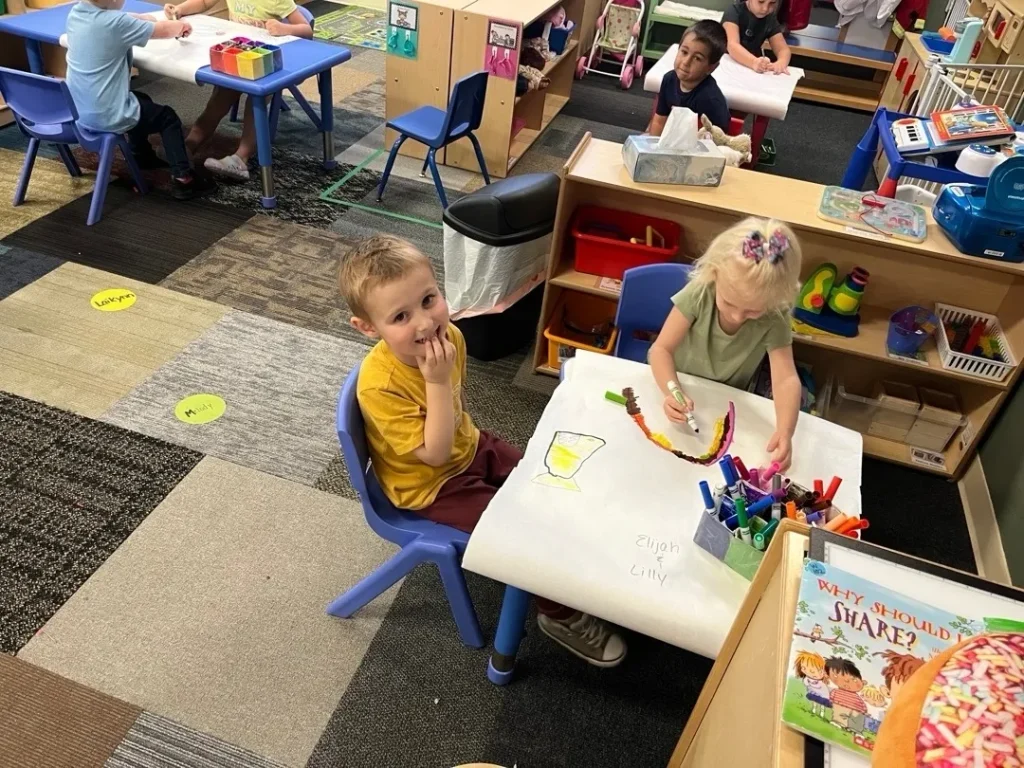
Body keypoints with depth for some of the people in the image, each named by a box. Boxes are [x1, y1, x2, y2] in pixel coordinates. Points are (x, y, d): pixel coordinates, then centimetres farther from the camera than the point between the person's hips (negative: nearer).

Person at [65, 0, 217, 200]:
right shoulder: (115, 22, -22)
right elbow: (164, 31, -6)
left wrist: (147, 20, 11)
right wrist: (182, 26, 12)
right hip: (106, 116, -8)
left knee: (142, 103, 32)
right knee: (167, 117, 14)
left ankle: (143, 157, 47)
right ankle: (182, 178, 9)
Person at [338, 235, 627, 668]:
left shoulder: (449, 335, -13)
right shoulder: (380, 385, -35)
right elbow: (435, 454, -32)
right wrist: (436, 382, -38)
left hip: (470, 447, 7)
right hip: (432, 484, -7)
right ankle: (560, 614, 14)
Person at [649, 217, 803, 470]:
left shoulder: (774, 319, -23)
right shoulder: (699, 293, -26)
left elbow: (785, 378, -29)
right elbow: (661, 349, -24)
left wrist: (785, 431, -46)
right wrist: (672, 391, -42)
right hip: (680, 385, -1)